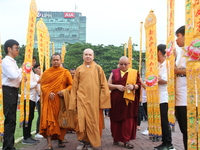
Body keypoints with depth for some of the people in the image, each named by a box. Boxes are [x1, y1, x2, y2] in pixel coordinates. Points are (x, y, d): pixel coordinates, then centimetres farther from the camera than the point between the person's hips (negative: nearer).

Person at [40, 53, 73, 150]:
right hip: (49, 100, 0)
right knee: (49, 120, -10)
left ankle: (60, 140, 21)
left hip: (61, 100, 0)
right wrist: (48, 93, -13)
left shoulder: (65, 72, 6)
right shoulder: (46, 72, 9)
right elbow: (42, 85, 5)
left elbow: (71, 85, 3)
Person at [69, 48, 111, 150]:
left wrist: (103, 101, -3)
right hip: (82, 99, 1)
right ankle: (82, 140, 12)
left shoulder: (98, 68, 6)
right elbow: (75, 87, 10)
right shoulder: (79, 69, 10)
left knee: (93, 121, 1)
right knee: (81, 120, -5)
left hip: (94, 100, -1)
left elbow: (103, 85, 4)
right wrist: (74, 103, 4)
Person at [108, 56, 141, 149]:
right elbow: (108, 85, 4)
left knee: (128, 120, -4)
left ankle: (126, 140, 3)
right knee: (116, 119, 6)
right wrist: (117, 86, -14)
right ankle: (116, 138, 21)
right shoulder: (114, 72, 8)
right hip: (116, 100, 1)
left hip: (129, 100, -1)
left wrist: (133, 86, -15)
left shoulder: (134, 73, 6)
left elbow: (139, 84, 6)